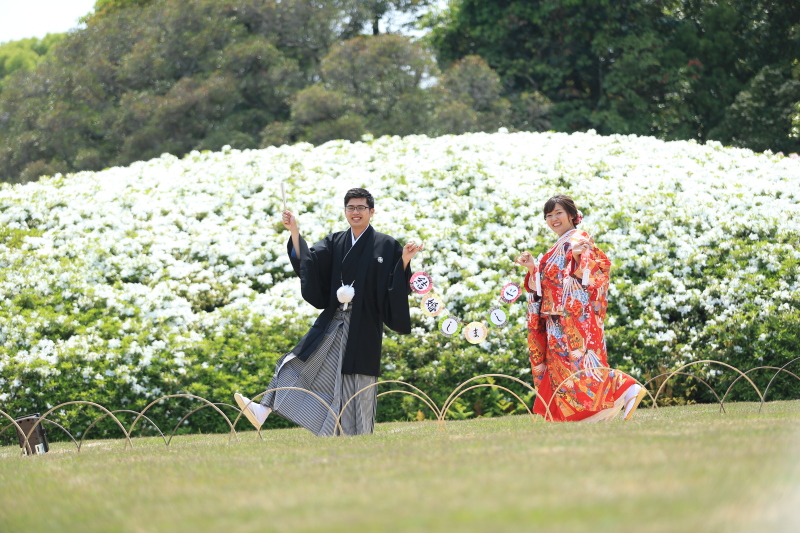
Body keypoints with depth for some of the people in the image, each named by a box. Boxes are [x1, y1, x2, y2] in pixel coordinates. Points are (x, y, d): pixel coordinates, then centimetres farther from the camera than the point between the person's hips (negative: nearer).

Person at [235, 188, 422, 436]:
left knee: (359, 386, -1)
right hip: (333, 322, 5)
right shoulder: (335, 243, 10)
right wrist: (294, 232, -8)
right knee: (294, 364, -3)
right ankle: (264, 410, -6)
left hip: (363, 327, -5)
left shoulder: (386, 246, -3)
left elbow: (396, 286, -9)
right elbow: (308, 261, -1)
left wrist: (404, 262, -27)